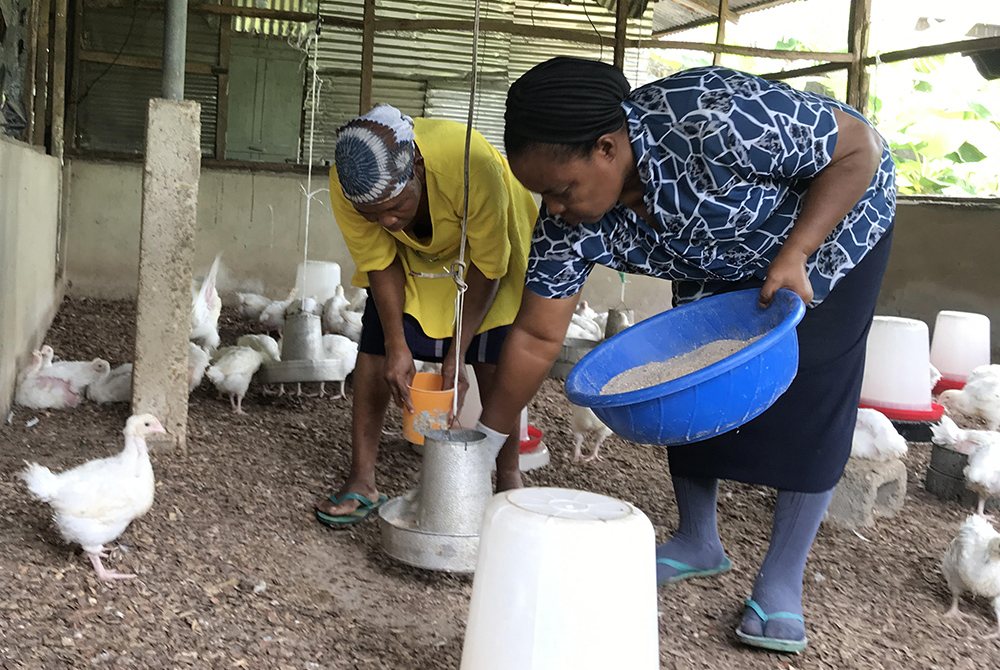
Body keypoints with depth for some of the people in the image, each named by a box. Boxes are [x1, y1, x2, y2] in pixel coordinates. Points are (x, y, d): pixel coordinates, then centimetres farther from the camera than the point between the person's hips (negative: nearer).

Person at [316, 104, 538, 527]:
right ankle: (361, 483, 4)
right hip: (409, 255, 3)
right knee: (375, 348, -6)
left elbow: (487, 267, -29)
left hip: (482, 242, -3)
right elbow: (379, 263, -16)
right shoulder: (345, 184, -32)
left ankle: (509, 480, 8)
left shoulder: (471, 165, -43)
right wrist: (397, 347, -21)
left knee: (492, 357, -9)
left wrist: (456, 355, -26)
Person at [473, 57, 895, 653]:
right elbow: (536, 339, -15)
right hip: (719, 261, 5)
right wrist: (485, 440, -13)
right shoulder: (568, 223, -24)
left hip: (831, 220, -5)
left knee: (810, 396, -10)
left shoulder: (715, 120, -42)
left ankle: (783, 582, 0)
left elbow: (860, 146, -29)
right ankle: (698, 544, 20)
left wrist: (794, 255, -35)